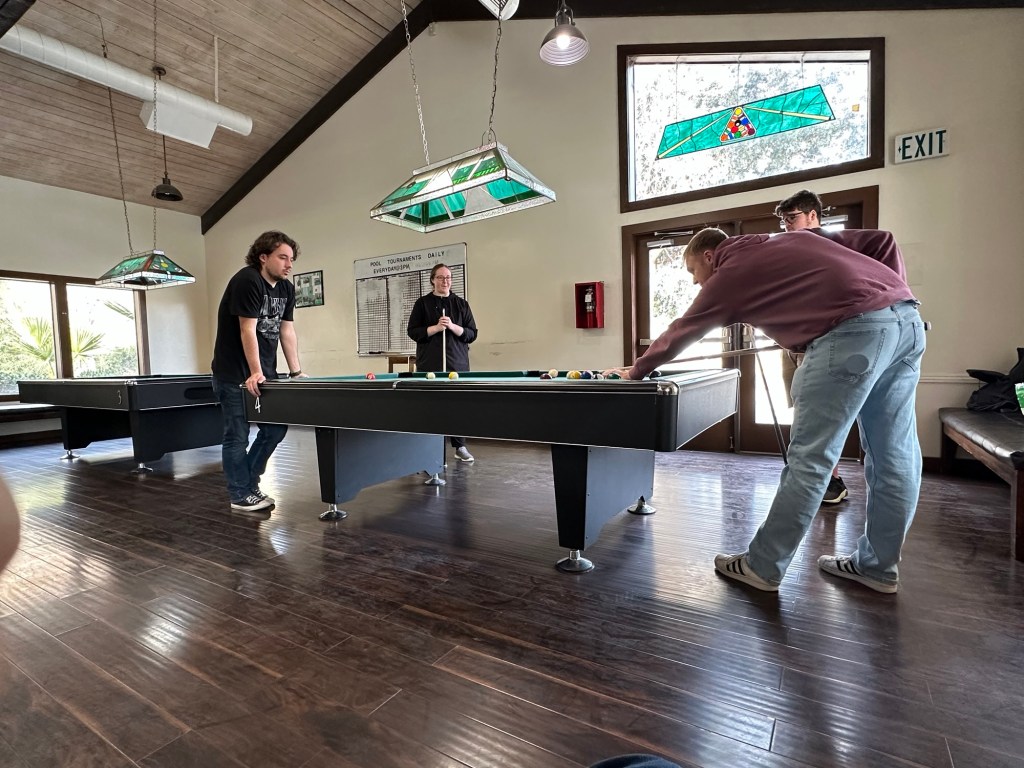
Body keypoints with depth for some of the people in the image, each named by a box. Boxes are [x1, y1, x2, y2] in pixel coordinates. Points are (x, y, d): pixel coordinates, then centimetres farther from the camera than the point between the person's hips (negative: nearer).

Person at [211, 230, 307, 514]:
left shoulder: (287, 288, 8)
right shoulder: (247, 280, -16)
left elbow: (287, 331, 8)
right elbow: (248, 330, -21)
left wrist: (296, 371, 4)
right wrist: (255, 373, -24)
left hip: (265, 371, 8)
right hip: (234, 374, -8)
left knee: (276, 427, 7)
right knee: (238, 436, 0)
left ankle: (249, 483, 24)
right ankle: (241, 496, 13)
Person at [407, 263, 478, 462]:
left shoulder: (462, 304, 10)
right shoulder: (423, 303, 6)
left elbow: (472, 334, 7)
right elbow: (412, 332, 1)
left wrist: (453, 327, -10)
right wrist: (435, 328, -12)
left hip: (458, 363, 2)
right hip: (430, 364, -1)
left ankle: (460, 446, 14)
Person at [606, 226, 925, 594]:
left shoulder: (728, 276, 7)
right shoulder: (793, 238, 26)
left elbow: (680, 334, 17)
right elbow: (882, 240, 22)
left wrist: (635, 371, 31)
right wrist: (890, 296, 20)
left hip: (857, 329, -9)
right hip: (908, 318, 9)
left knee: (809, 460, -4)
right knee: (894, 457, 13)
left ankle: (762, 567, 8)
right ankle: (878, 566, 25)